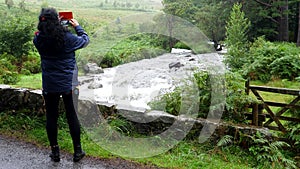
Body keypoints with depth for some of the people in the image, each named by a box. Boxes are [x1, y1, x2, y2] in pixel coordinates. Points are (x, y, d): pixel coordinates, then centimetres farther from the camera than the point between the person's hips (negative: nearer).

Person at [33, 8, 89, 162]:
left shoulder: (39, 40, -10)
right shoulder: (68, 38, -17)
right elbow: (85, 40, 2)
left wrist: (48, 25, 15)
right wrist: (77, 26, 16)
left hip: (49, 85, 2)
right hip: (69, 84, -2)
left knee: (51, 117, 14)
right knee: (72, 116, 10)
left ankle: (55, 152, 24)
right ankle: (77, 151, 22)